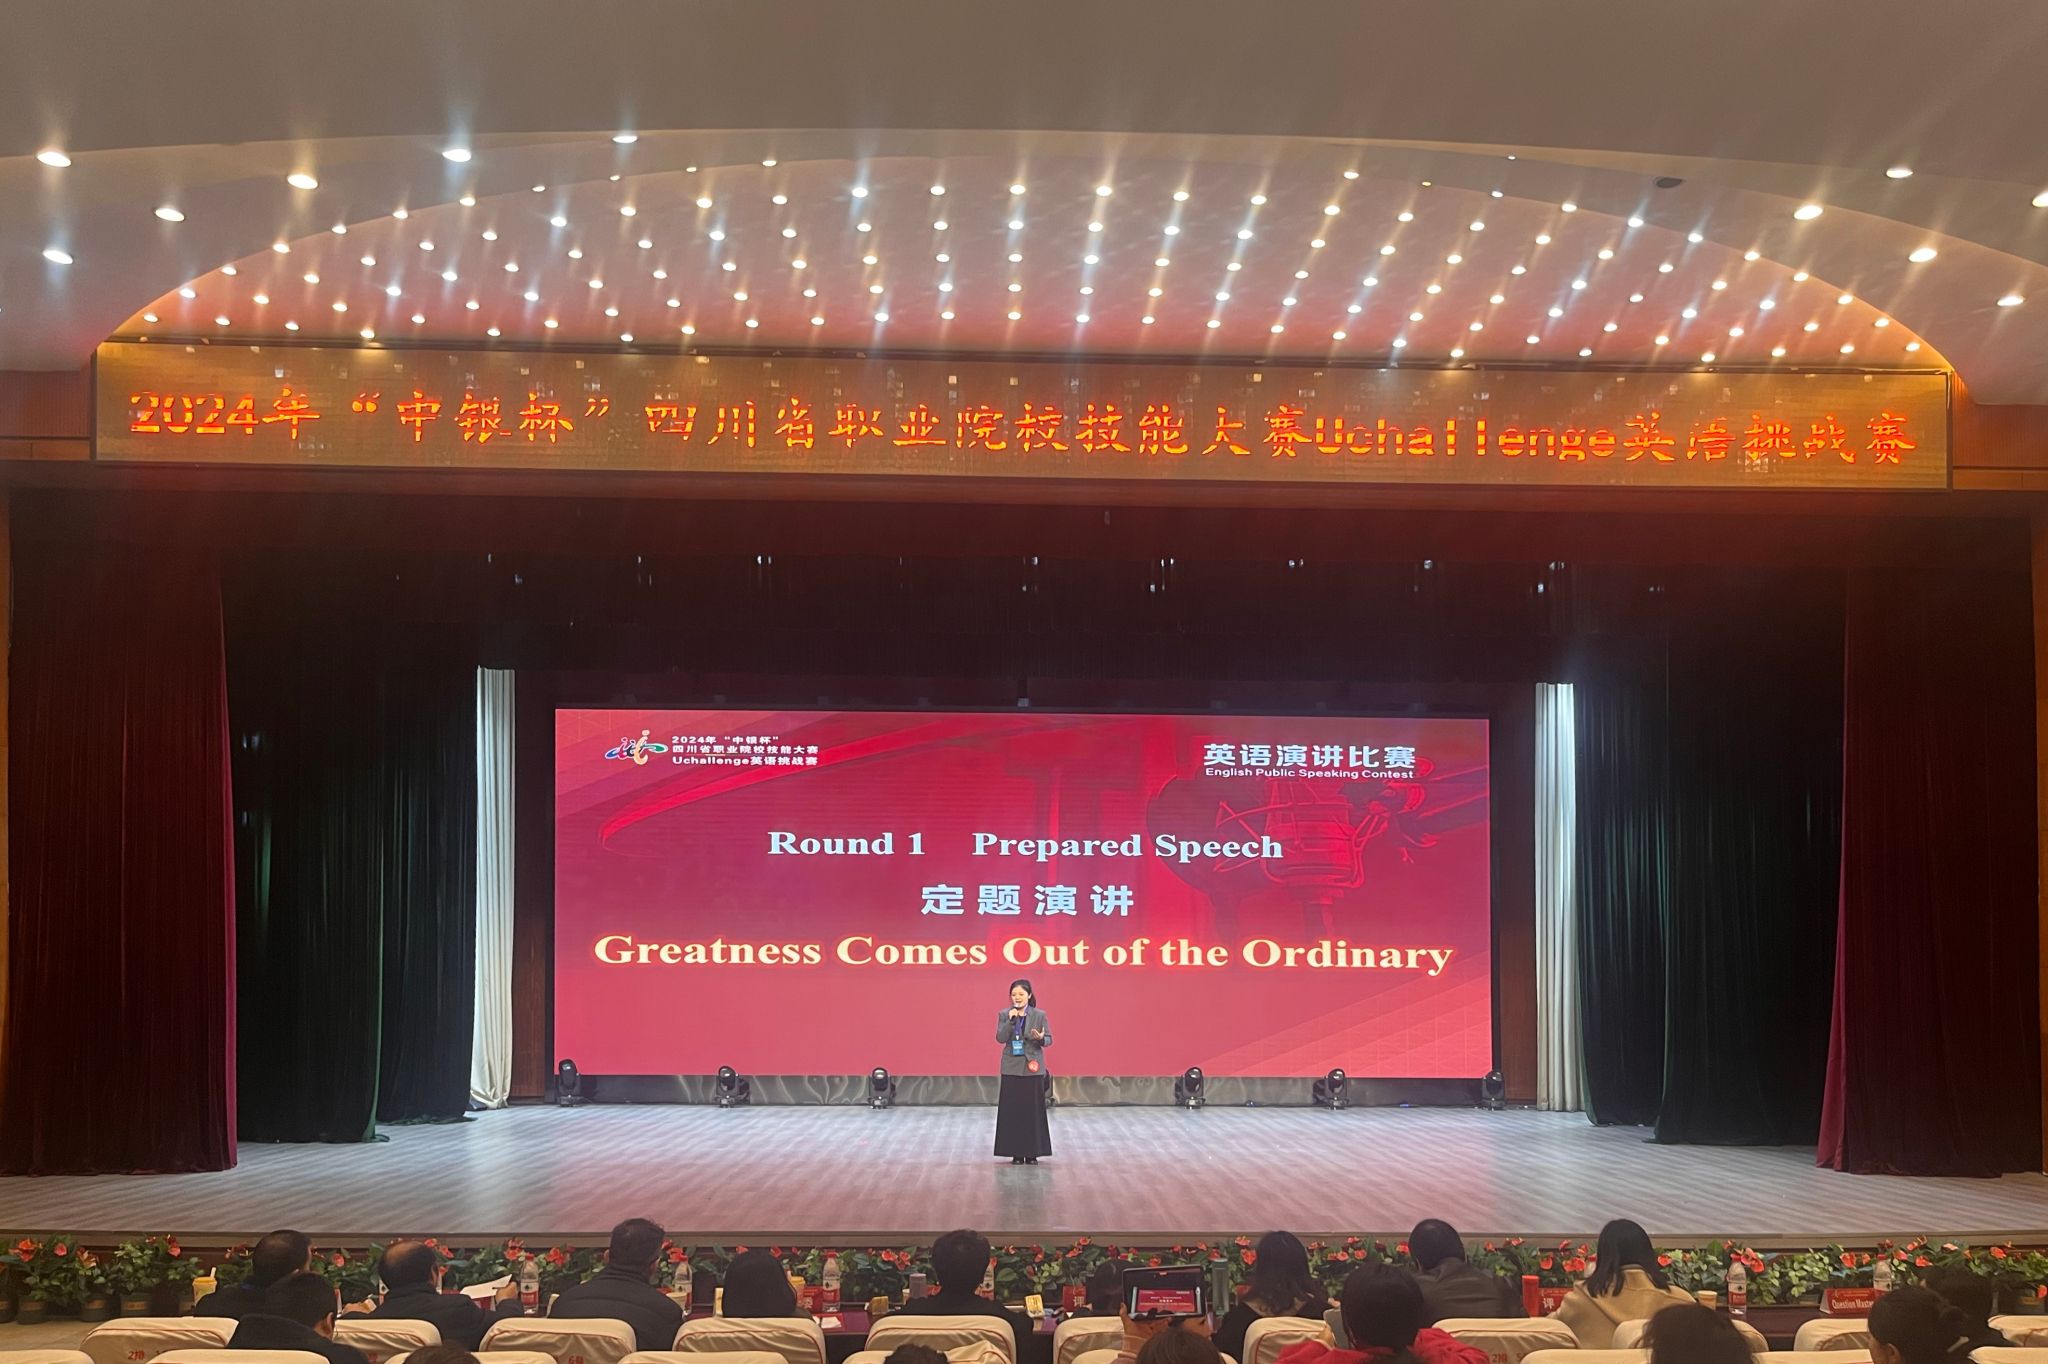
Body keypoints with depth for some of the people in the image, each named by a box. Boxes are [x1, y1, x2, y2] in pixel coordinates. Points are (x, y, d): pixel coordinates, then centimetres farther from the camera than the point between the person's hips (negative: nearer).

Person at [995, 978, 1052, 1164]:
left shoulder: (1040, 1015, 1)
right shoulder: (1004, 1015, 3)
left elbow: (1049, 1040, 0)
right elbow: (1000, 1038, -8)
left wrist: (1041, 1038, -22)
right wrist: (1010, 1020, -18)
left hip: (1033, 1067, -1)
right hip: (1012, 1068, 1)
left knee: (1033, 1110, 1)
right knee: (1012, 1110, 1)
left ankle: (1032, 1152, 9)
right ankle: (1016, 1153, 8)